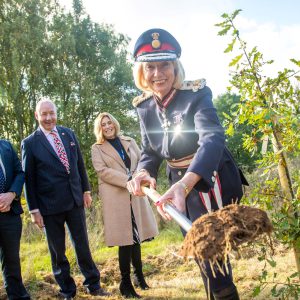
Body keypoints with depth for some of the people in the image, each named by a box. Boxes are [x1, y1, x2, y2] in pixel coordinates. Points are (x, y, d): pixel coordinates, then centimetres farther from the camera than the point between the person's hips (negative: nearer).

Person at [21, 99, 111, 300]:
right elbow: (29, 178, -4)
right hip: (49, 205, -3)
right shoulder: (30, 143, -5)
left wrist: (86, 190, 9)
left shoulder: (69, 134, 6)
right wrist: (34, 209, -5)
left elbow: (80, 164, 11)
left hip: (75, 200, 3)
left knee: (83, 245, 12)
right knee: (58, 251, 10)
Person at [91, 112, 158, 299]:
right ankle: (126, 284, 10)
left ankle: (139, 276, 27)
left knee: (136, 237, 10)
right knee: (126, 239, -2)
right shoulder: (97, 148, 5)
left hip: (135, 194, 4)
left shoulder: (129, 141, 16)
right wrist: (127, 179, -17)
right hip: (115, 197, -4)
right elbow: (102, 171, -8)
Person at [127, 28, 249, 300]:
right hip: (180, 183, 6)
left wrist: (185, 183, -53)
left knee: (214, 255, -4)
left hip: (209, 181, -6)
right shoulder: (144, 106, -1)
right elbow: (150, 151, 5)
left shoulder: (197, 94, -20)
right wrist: (143, 173, -19)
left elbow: (212, 139, -36)